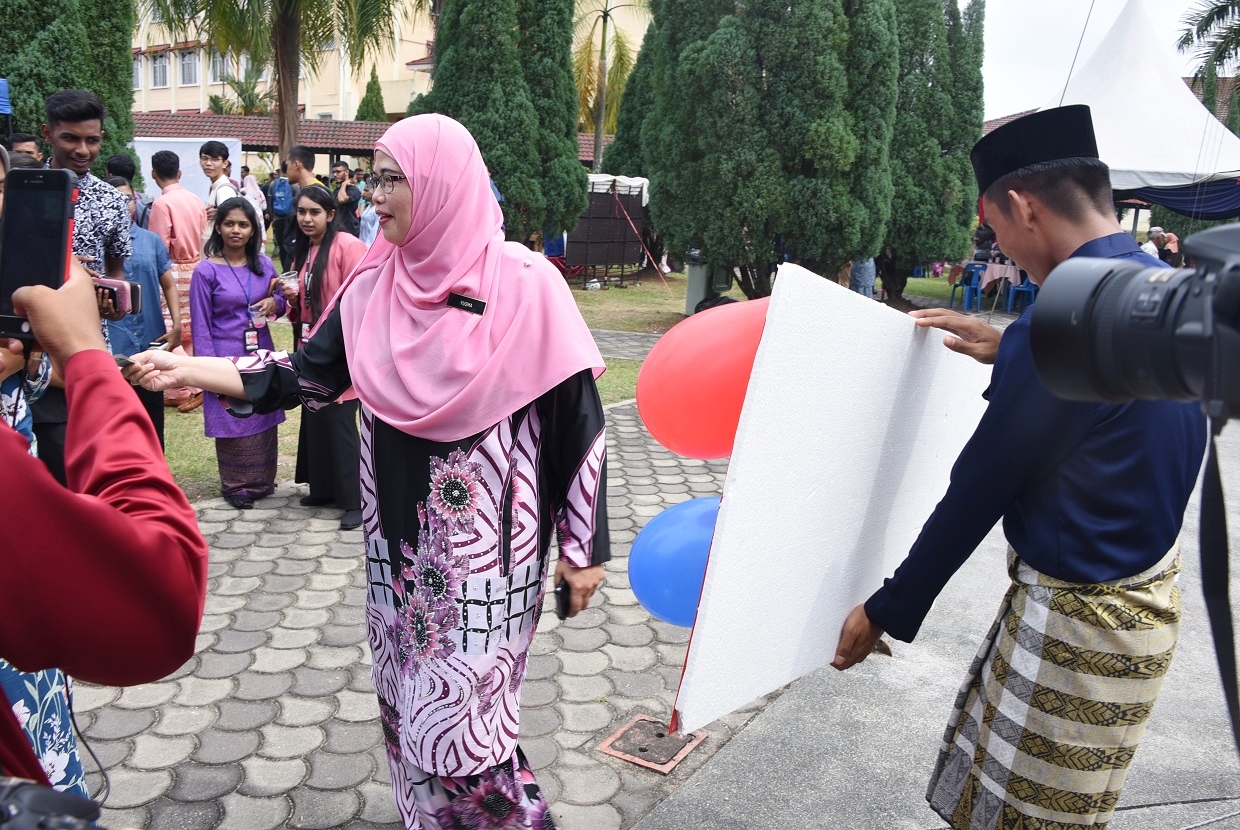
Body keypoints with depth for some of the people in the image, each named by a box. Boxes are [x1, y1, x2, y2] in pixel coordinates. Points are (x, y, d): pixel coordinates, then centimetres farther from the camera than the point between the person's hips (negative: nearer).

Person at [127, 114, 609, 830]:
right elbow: (307, 374, 9)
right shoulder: (373, 286, 3)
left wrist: (584, 546, -9)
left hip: (484, 536, -6)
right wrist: (184, 369, 1)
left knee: (457, 713, 1)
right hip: (400, 530, 6)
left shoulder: (525, 284, -14)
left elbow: (578, 418, -11)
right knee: (407, 703, 18)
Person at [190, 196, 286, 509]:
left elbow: (280, 301, 14)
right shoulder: (206, 271, -8)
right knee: (233, 423, 5)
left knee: (264, 419, 11)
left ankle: (262, 480, 26)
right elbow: (201, 325, -7)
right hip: (228, 358, -4)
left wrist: (274, 302, -11)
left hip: (261, 354, 4)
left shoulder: (264, 264, 3)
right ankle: (236, 485, 21)